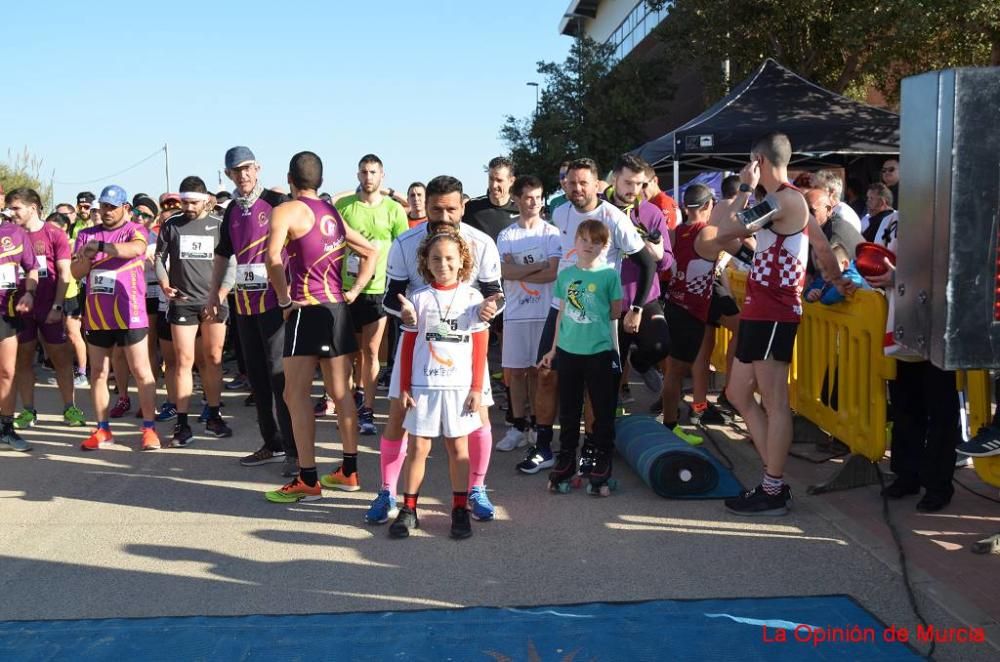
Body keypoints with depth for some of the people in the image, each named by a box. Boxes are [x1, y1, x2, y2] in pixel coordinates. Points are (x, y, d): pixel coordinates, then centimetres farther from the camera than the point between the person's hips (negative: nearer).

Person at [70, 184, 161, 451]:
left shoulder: (134, 230, -2)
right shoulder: (86, 235, 11)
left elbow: (136, 248, -26)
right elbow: (75, 272, 6)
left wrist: (100, 246, -26)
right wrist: (88, 255, -13)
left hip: (129, 314, -5)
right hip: (96, 315, 5)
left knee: (141, 372, -1)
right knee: (98, 373, 9)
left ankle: (149, 428, 5)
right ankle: (102, 430, 17)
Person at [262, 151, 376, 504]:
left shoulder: (286, 210, -5)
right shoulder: (334, 213, 17)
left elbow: (273, 256, -22)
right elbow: (370, 252, 23)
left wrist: (284, 299, -11)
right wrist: (354, 290, 15)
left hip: (308, 310, -7)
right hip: (338, 308, 7)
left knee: (296, 395, -2)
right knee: (340, 392, 13)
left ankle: (307, 480, -3)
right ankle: (349, 471, 20)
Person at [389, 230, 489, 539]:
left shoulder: (472, 297, 0)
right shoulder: (419, 297, 2)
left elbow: (480, 347, 1)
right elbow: (408, 345, 4)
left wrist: (476, 388, -2)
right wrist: (404, 387, 1)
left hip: (460, 386, 0)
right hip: (423, 385, 0)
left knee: (458, 447, 7)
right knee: (418, 446, 3)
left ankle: (460, 510, 17)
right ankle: (409, 509, 14)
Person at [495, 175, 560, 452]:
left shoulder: (552, 233, 0)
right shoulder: (506, 235, 5)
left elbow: (553, 273, -11)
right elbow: (506, 272, -8)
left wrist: (519, 272, -9)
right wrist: (539, 265, -12)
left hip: (544, 312, -2)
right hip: (515, 312, 2)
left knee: (538, 369, 5)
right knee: (515, 370, 4)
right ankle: (519, 426, 14)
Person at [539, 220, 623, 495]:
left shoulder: (610, 275, -5)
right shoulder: (565, 274, 5)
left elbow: (615, 314, 2)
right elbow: (562, 312, 12)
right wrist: (553, 349, 14)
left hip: (600, 352, -3)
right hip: (568, 351, 3)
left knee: (603, 412, 4)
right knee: (568, 410, 13)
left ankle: (600, 468, 15)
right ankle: (565, 461, 26)